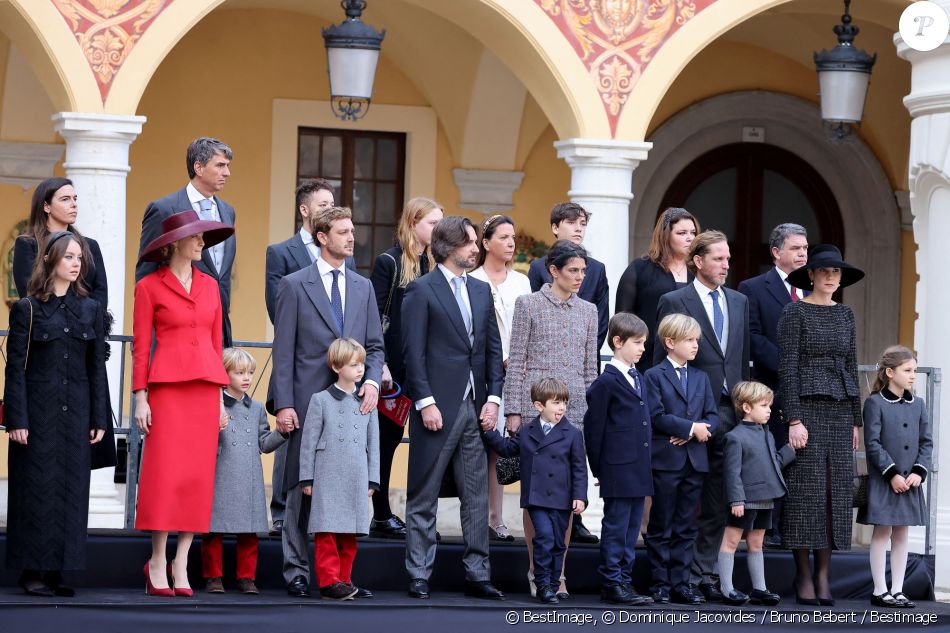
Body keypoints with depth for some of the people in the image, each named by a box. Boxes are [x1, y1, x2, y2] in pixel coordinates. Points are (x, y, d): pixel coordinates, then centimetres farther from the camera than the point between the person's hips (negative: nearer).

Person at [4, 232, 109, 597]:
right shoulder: (27, 309, -1)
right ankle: (32, 570, 2)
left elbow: (97, 366, 10)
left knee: (72, 487, 2)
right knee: (38, 488, -3)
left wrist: (99, 418, 5)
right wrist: (16, 419, -10)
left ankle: (55, 570, 6)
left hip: (76, 412, 4)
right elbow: (15, 367, -4)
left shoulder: (90, 309, 9)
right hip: (38, 411, -4)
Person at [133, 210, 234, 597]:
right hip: (168, 387, -5)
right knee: (165, 474, -11)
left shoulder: (209, 286, 13)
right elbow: (140, 347, -2)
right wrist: (140, 399, -8)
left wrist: (220, 399, 11)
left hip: (205, 388, 5)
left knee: (198, 477, 1)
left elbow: (215, 344, 15)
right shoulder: (149, 287, 0)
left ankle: (181, 563, 5)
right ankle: (157, 562, -4)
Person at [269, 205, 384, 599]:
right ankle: (297, 572, 5)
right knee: (302, 488, -1)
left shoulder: (363, 288, 15)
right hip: (308, 401, -4)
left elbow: (374, 345, 16)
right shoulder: (295, 285, 2)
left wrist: (372, 381, -5)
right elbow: (283, 350, -1)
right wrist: (283, 404, -8)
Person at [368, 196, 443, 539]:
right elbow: (376, 317, -8)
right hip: (395, 366, -5)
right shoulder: (389, 262, -5)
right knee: (388, 436, 2)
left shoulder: (433, 264, 11)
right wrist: (380, 364, -14)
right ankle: (381, 515, 7)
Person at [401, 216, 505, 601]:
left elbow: (493, 348, 14)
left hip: (476, 409, 6)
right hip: (438, 408, -6)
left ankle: (477, 574, 11)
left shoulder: (481, 291, 14)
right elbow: (414, 351, -9)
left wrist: (493, 397, 3)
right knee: (423, 497, 2)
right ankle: (419, 576, 6)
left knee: (477, 497, 6)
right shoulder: (422, 290, -4)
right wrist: (425, 402, -15)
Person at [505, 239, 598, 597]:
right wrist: (513, 410, -6)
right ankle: (535, 566, 8)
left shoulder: (587, 311, 13)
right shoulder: (529, 305, 1)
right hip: (536, 404, -4)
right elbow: (516, 362, -1)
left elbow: (590, 366, 15)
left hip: (575, 407, 4)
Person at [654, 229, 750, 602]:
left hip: (729, 409, 5)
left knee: (717, 501, 7)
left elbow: (744, 357, 17)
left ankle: (706, 572, 13)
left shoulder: (739, 302, 14)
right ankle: (683, 575, 6)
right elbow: (662, 361, -3)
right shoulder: (675, 302, -2)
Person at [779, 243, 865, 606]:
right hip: (806, 408, -5)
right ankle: (803, 576, 1)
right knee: (806, 488, -5)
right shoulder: (794, 313, -5)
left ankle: (823, 576, 6)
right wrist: (794, 420, -17)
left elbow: (850, 368, 15)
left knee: (835, 490, 2)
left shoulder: (845, 314, 13)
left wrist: (856, 421, 11)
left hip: (839, 410, 5)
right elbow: (787, 368, -10)